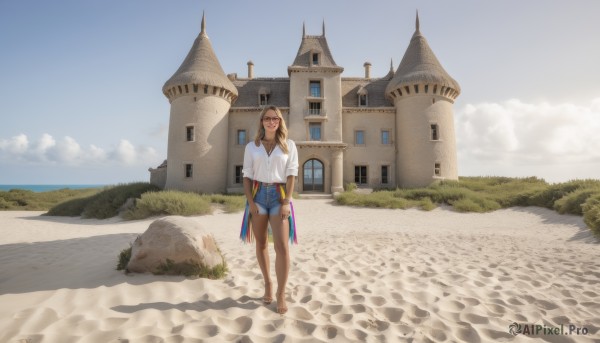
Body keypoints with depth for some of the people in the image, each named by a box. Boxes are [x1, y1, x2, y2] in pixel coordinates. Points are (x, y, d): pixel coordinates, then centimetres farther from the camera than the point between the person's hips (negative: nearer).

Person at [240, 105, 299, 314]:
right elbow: (247, 176, 5)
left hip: (279, 195, -2)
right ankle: (268, 284, 29)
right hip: (258, 194, 2)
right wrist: (250, 201, -7)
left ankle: (281, 294, 4)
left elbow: (291, 174, 0)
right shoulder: (252, 147, 9)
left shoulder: (289, 145, 6)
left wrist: (287, 201, -10)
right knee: (261, 244, 11)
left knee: (282, 246, -9)